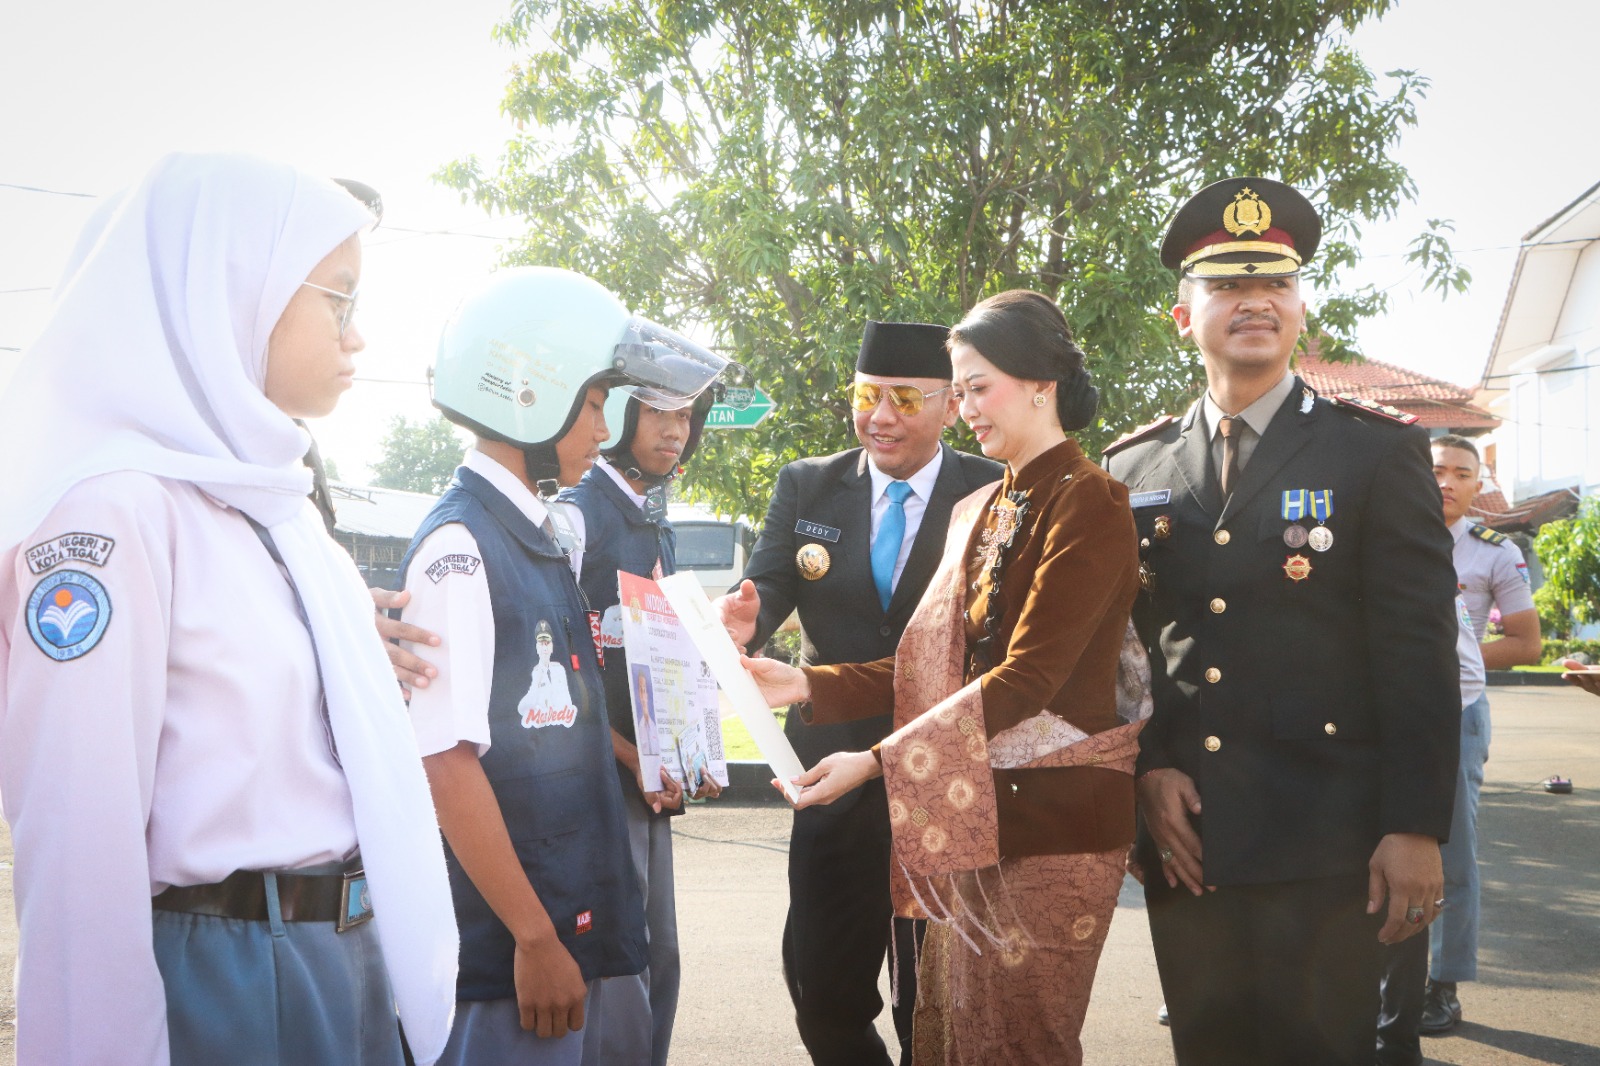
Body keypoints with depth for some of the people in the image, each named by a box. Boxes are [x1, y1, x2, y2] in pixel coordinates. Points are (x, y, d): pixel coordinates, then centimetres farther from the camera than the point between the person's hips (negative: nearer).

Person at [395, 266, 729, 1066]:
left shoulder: (552, 534, 11)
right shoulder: (459, 549, -15)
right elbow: (447, 760, -19)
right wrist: (534, 938, -17)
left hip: (590, 912, 8)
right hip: (513, 942, -8)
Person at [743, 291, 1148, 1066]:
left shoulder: (1088, 506, -11)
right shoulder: (976, 513, 16)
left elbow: (1028, 676, -19)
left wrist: (879, 761, -23)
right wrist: (810, 687, 2)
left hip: (1053, 816, -8)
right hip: (971, 817, 8)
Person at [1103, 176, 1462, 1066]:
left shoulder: (1378, 451, 0)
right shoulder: (1136, 469, 10)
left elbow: (1419, 648, -5)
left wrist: (1416, 827, -12)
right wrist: (1149, 768, -4)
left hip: (1325, 848, -3)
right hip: (1184, 835, 4)